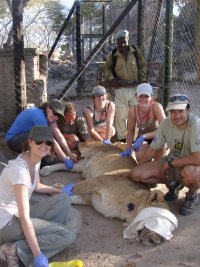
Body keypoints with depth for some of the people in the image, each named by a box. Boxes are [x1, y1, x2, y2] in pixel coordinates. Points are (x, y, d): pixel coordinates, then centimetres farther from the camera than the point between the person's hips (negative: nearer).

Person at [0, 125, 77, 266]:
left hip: (19, 213, 9)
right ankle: (16, 250, -11)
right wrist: (38, 255, -28)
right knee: (68, 235, -13)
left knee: (64, 199, 0)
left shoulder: (36, 160, 1)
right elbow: (24, 217, -29)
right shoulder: (20, 169, -28)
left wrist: (60, 191, 21)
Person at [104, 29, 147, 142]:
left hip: (135, 88, 0)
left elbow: (142, 66, 10)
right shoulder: (113, 55, 2)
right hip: (120, 89, 0)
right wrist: (111, 78, -2)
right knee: (120, 115, 4)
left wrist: (143, 79, -2)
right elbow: (107, 68, 16)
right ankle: (122, 138, 18)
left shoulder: (136, 51, 2)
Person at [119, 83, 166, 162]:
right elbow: (131, 130, -3)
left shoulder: (156, 107, -27)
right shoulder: (132, 110, -18)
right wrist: (128, 149, -8)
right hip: (142, 139, 2)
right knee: (140, 158, -26)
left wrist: (143, 136, -39)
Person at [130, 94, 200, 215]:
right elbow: (153, 150, 1)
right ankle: (172, 183, 12)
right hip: (172, 163, 5)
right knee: (136, 174, -11)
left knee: (190, 172, -42)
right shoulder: (166, 123, -9)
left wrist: (170, 162, -21)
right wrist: (139, 168, 3)